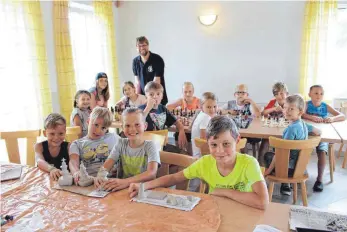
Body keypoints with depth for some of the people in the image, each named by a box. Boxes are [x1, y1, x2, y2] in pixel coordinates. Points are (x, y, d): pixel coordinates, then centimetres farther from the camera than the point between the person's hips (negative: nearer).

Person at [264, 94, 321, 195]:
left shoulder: (291, 128, -23)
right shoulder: (303, 124, 0)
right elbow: (318, 132, 18)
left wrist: (269, 169, -20)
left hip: (290, 168, -8)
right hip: (301, 165, 8)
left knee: (267, 155, 16)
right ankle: (285, 185, 28)